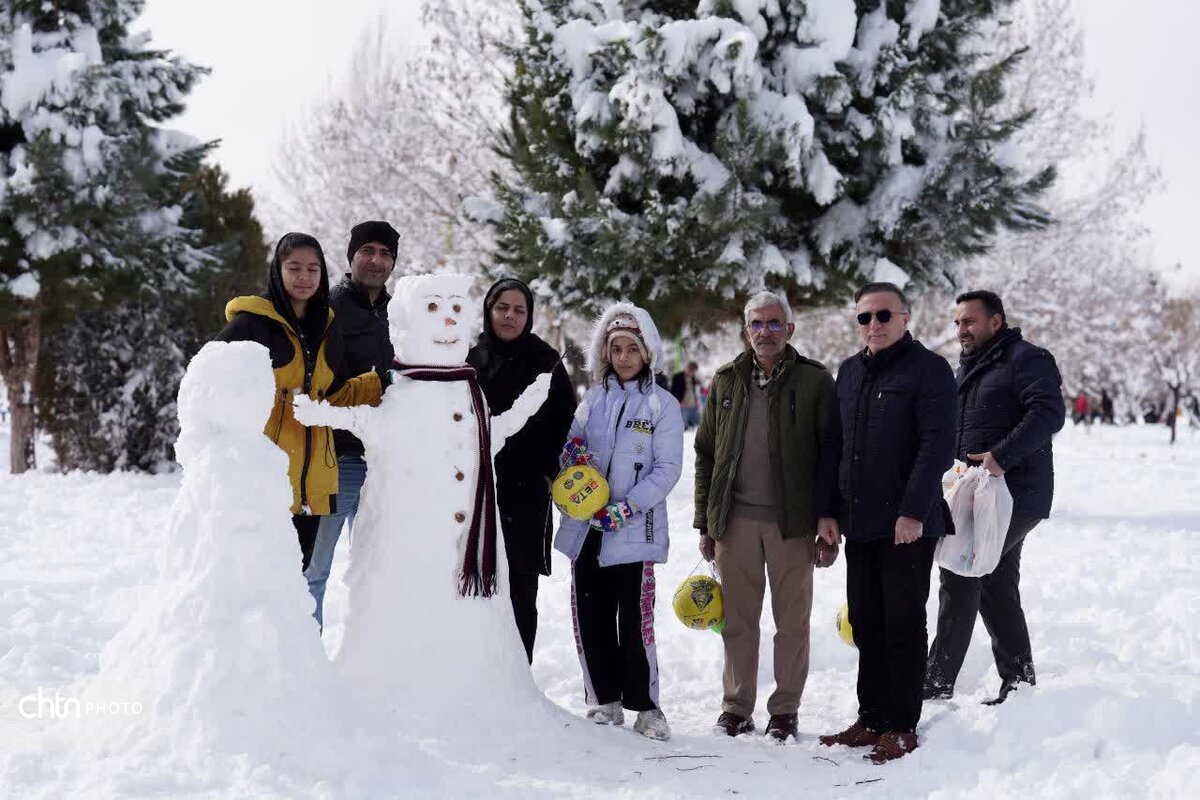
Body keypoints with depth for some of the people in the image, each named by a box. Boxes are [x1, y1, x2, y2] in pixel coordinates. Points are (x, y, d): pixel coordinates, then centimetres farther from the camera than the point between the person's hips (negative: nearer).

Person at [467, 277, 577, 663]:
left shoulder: (546, 362, 6)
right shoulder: (469, 357, 7)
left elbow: (566, 422, 8)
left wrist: (552, 471, -2)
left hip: (527, 491, -1)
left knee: (521, 590, 1)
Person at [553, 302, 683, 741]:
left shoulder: (662, 404, 0)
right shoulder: (593, 398, 12)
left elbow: (667, 469, -5)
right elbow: (570, 444, 19)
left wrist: (627, 508, -15)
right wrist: (572, 451, -6)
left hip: (634, 531, -4)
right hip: (586, 527, 5)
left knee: (635, 619, -8)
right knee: (590, 617, 6)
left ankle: (644, 706, 6)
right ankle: (604, 701, 19)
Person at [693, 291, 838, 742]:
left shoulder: (815, 382, -1)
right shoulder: (726, 382, 10)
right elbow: (705, 455, 13)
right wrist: (705, 523, 8)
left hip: (792, 521, -2)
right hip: (735, 519, 3)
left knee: (792, 620, 5)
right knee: (738, 619, 8)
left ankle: (785, 709, 18)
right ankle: (736, 706, 20)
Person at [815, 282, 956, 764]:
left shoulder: (928, 370, -6)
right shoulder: (849, 372, 14)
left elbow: (937, 446, -14)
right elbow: (833, 445, 16)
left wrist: (914, 511, -20)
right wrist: (827, 510, 9)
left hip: (908, 524, -6)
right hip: (857, 523, 7)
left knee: (903, 625, 0)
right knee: (865, 624, 12)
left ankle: (901, 726, 8)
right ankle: (872, 718, 21)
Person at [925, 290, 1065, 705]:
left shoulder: (1027, 359, -8)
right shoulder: (968, 368, 20)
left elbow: (1048, 414, -22)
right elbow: (949, 433, 27)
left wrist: (1002, 456, -28)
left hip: (1013, 495, -9)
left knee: (959, 576, -13)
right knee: (997, 591, 12)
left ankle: (937, 684, -11)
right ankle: (1019, 684, 20)